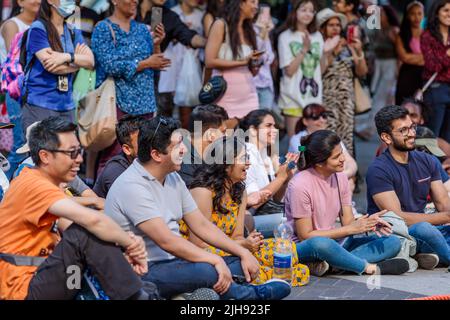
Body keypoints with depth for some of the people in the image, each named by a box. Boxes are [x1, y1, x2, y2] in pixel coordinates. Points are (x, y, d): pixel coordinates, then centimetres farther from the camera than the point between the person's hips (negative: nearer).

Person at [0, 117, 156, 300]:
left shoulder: (45, 182, 14)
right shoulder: (34, 184, -17)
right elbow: (91, 220, -31)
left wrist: (126, 242, -13)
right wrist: (131, 243, -16)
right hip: (23, 288, -10)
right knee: (87, 230, -23)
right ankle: (137, 297, -18)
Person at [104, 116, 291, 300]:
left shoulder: (172, 179, 10)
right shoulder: (132, 187, -19)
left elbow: (201, 225, 12)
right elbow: (166, 240, -26)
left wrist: (243, 253, 2)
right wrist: (215, 260, -26)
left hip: (170, 261, 9)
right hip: (142, 272, -9)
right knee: (207, 271, -29)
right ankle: (250, 294, -3)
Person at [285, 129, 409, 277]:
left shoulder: (340, 178, 4)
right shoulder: (300, 185, -17)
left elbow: (348, 222, 4)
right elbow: (305, 236, -17)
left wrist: (368, 222, -20)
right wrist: (351, 228, -19)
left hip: (335, 241, 8)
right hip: (304, 248, -8)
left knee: (393, 242, -9)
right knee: (320, 243, -44)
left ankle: (327, 265, -28)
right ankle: (370, 267, -23)